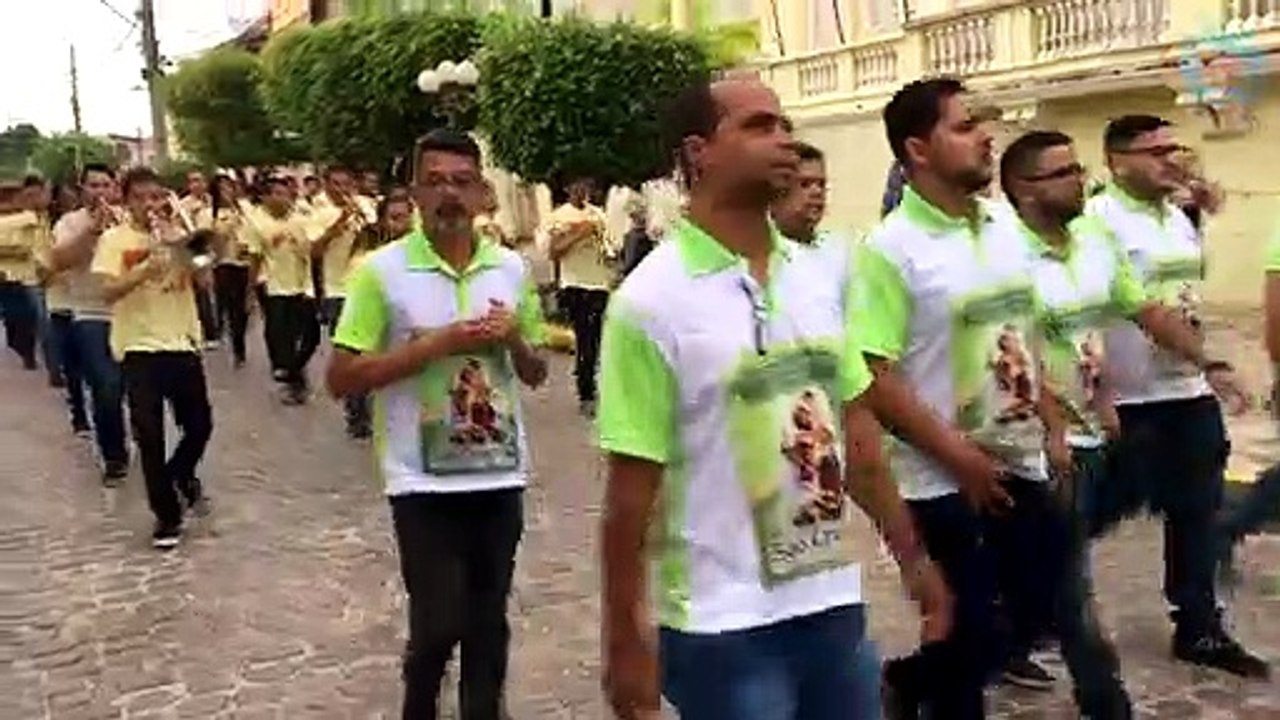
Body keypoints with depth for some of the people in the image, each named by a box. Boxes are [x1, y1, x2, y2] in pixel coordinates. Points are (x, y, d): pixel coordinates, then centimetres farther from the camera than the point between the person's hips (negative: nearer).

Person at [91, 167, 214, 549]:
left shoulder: (178, 234, 7)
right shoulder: (114, 239, -2)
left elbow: (205, 281, -4)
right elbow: (108, 292, -13)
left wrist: (179, 247, -17)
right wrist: (146, 269, -28)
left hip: (183, 343, 3)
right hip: (140, 348, -3)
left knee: (200, 425, 9)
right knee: (150, 435, -1)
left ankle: (181, 474, 41)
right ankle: (167, 515, 13)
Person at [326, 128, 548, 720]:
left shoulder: (512, 268, 5)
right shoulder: (381, 270, -7)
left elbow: (536, 373, 13)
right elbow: (341, 378, -10)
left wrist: (514, 337, -9)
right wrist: (435, 344, -17)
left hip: (500, 473, 4)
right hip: (423, 480, -3)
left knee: (488, 621, 13)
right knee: (438, 623, -1)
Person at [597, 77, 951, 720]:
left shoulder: (817, 277, 4)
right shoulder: (653, 299, -14)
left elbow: (856, 428, 11)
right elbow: (632, 488, -12)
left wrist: (911, 555, 12)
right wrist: (624, 642, -9)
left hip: (835, 605, 6)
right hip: (725, 629, -5)